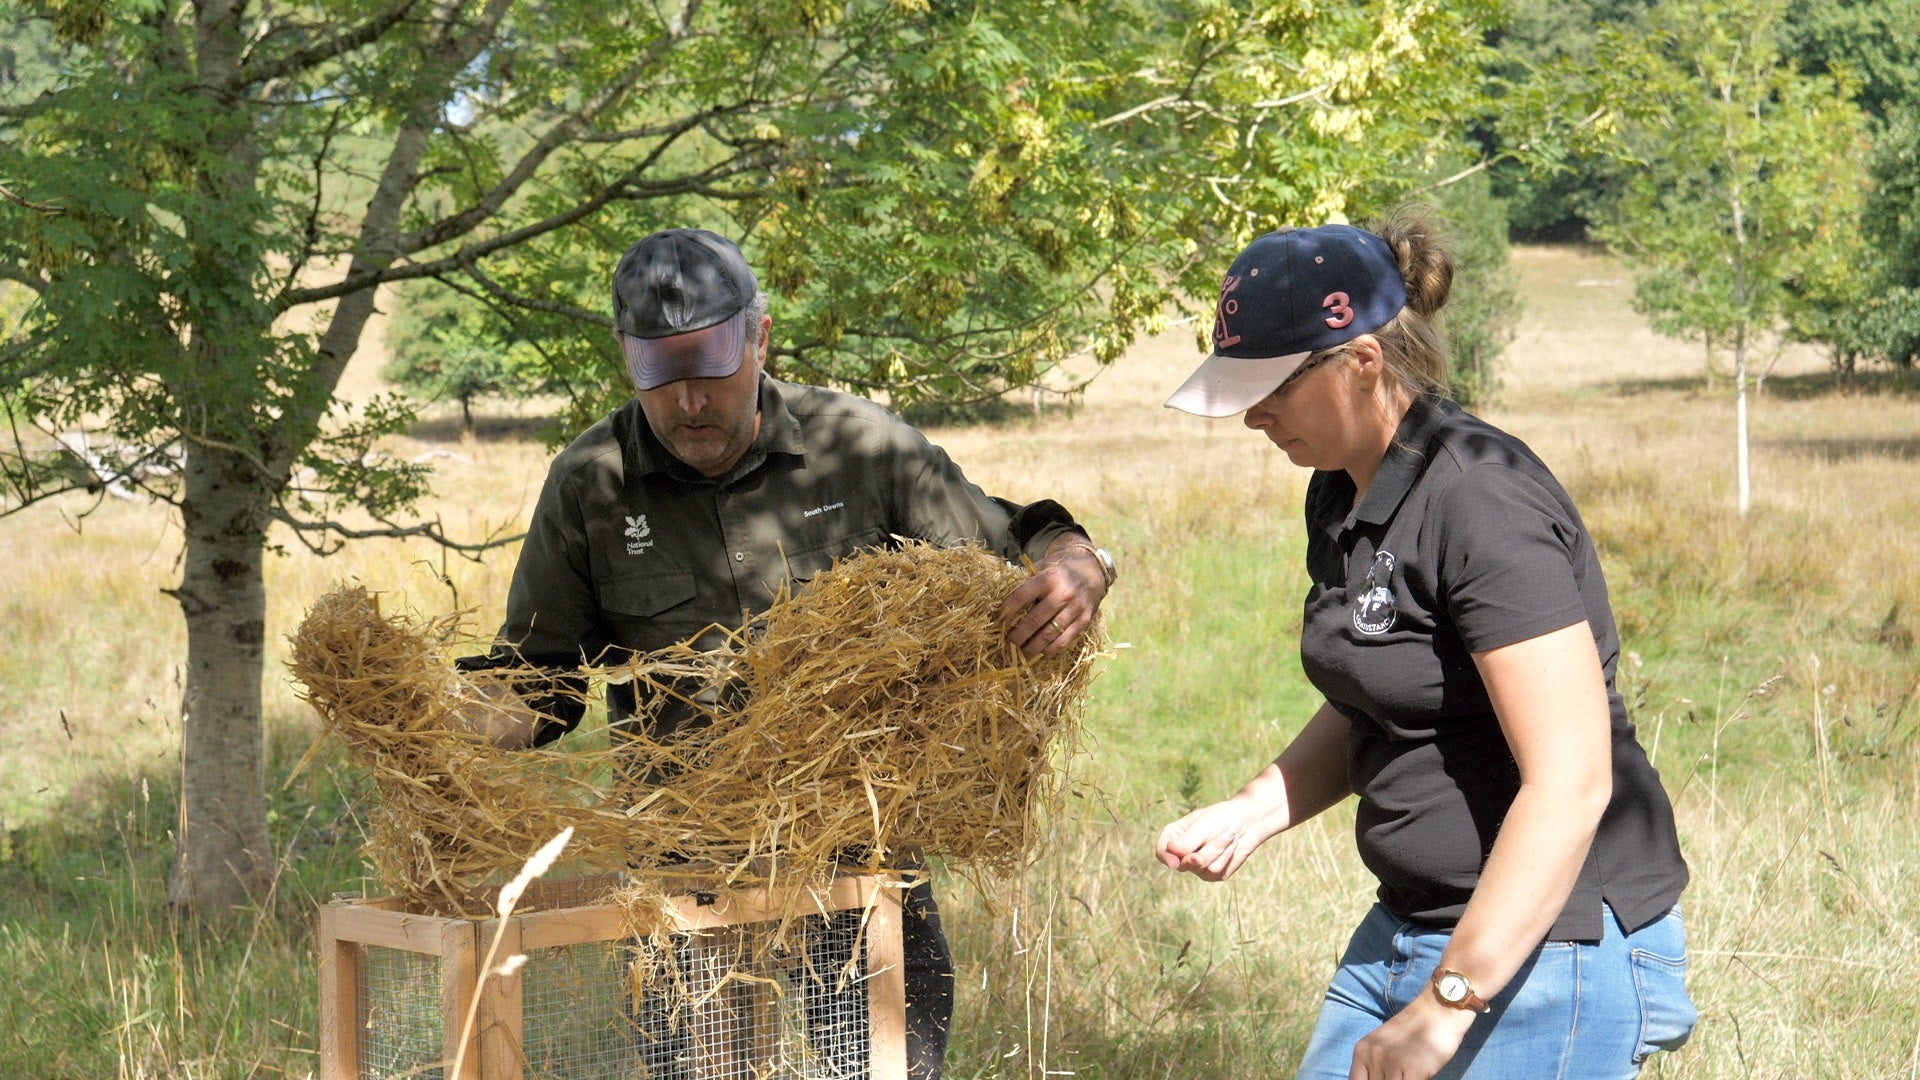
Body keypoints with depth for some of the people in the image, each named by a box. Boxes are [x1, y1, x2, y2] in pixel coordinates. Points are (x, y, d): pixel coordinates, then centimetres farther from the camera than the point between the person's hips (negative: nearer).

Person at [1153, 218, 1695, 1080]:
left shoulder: (1482, 505, -21)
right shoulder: (1341, 495, 7)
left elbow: (1570, 784, -25)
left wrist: (1445, 1006, -23)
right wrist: (1255, 811, 1)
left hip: (1550, 948, -9)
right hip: (1409, 930, 9)